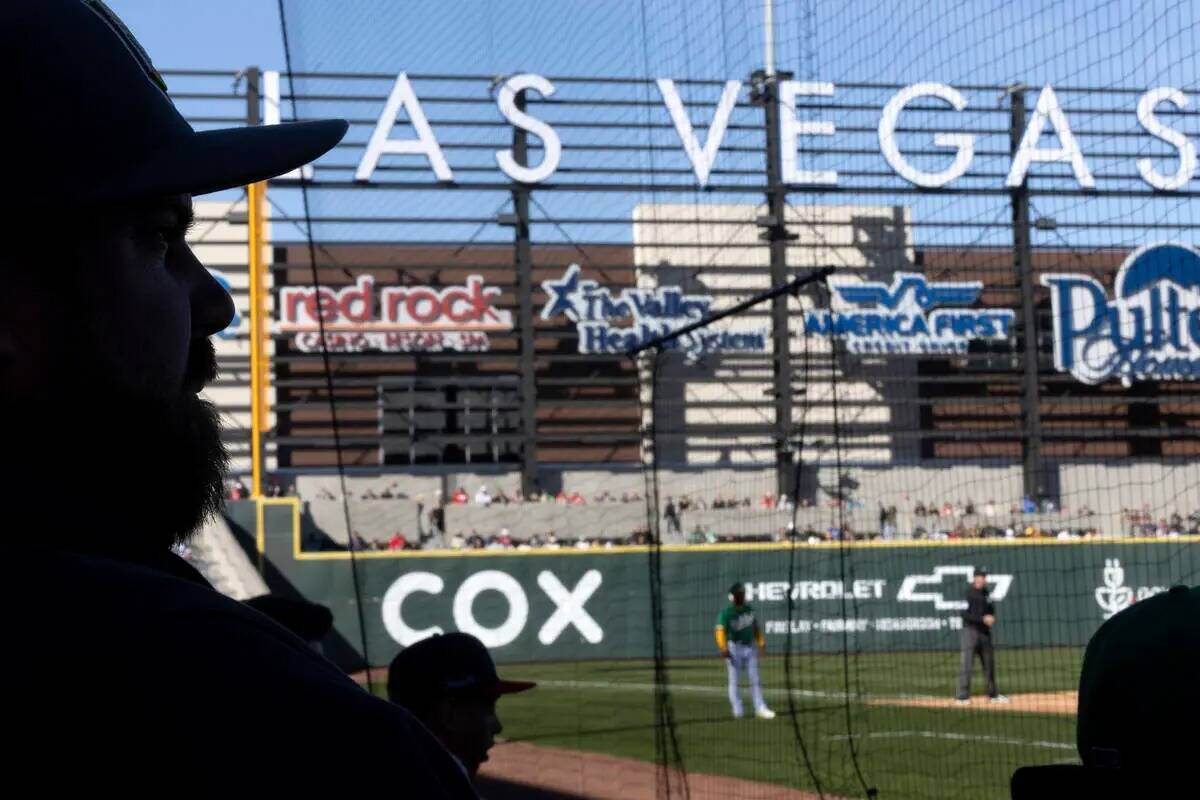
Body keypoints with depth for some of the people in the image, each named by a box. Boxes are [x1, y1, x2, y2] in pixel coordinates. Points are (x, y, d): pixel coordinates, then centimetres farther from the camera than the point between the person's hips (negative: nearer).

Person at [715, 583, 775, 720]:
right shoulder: (726, 613, -15)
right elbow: (720, 630, -26)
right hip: (734, 648, -6)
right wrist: (723, 648, -39)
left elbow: (755, 626, 18)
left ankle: (760, 708, 12)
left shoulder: (748, 609, 6)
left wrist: (761, 642, 11)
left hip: (750, 647, 6)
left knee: (755, 680, 8)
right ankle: (737, 711, 4)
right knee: (735, 681, -1)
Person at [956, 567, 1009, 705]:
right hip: (970, 630, -7)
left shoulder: (985, 593, 13)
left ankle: (993, 694, 24)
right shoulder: (968, 593, -9)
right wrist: (983, 619, -22)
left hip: (985, 631, 7)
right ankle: (962, 696, -10)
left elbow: (991, 610, 24)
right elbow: (965, 614, -17)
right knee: (967, 663, -10)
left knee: (989, 662, 13)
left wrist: (991, 618, 1)